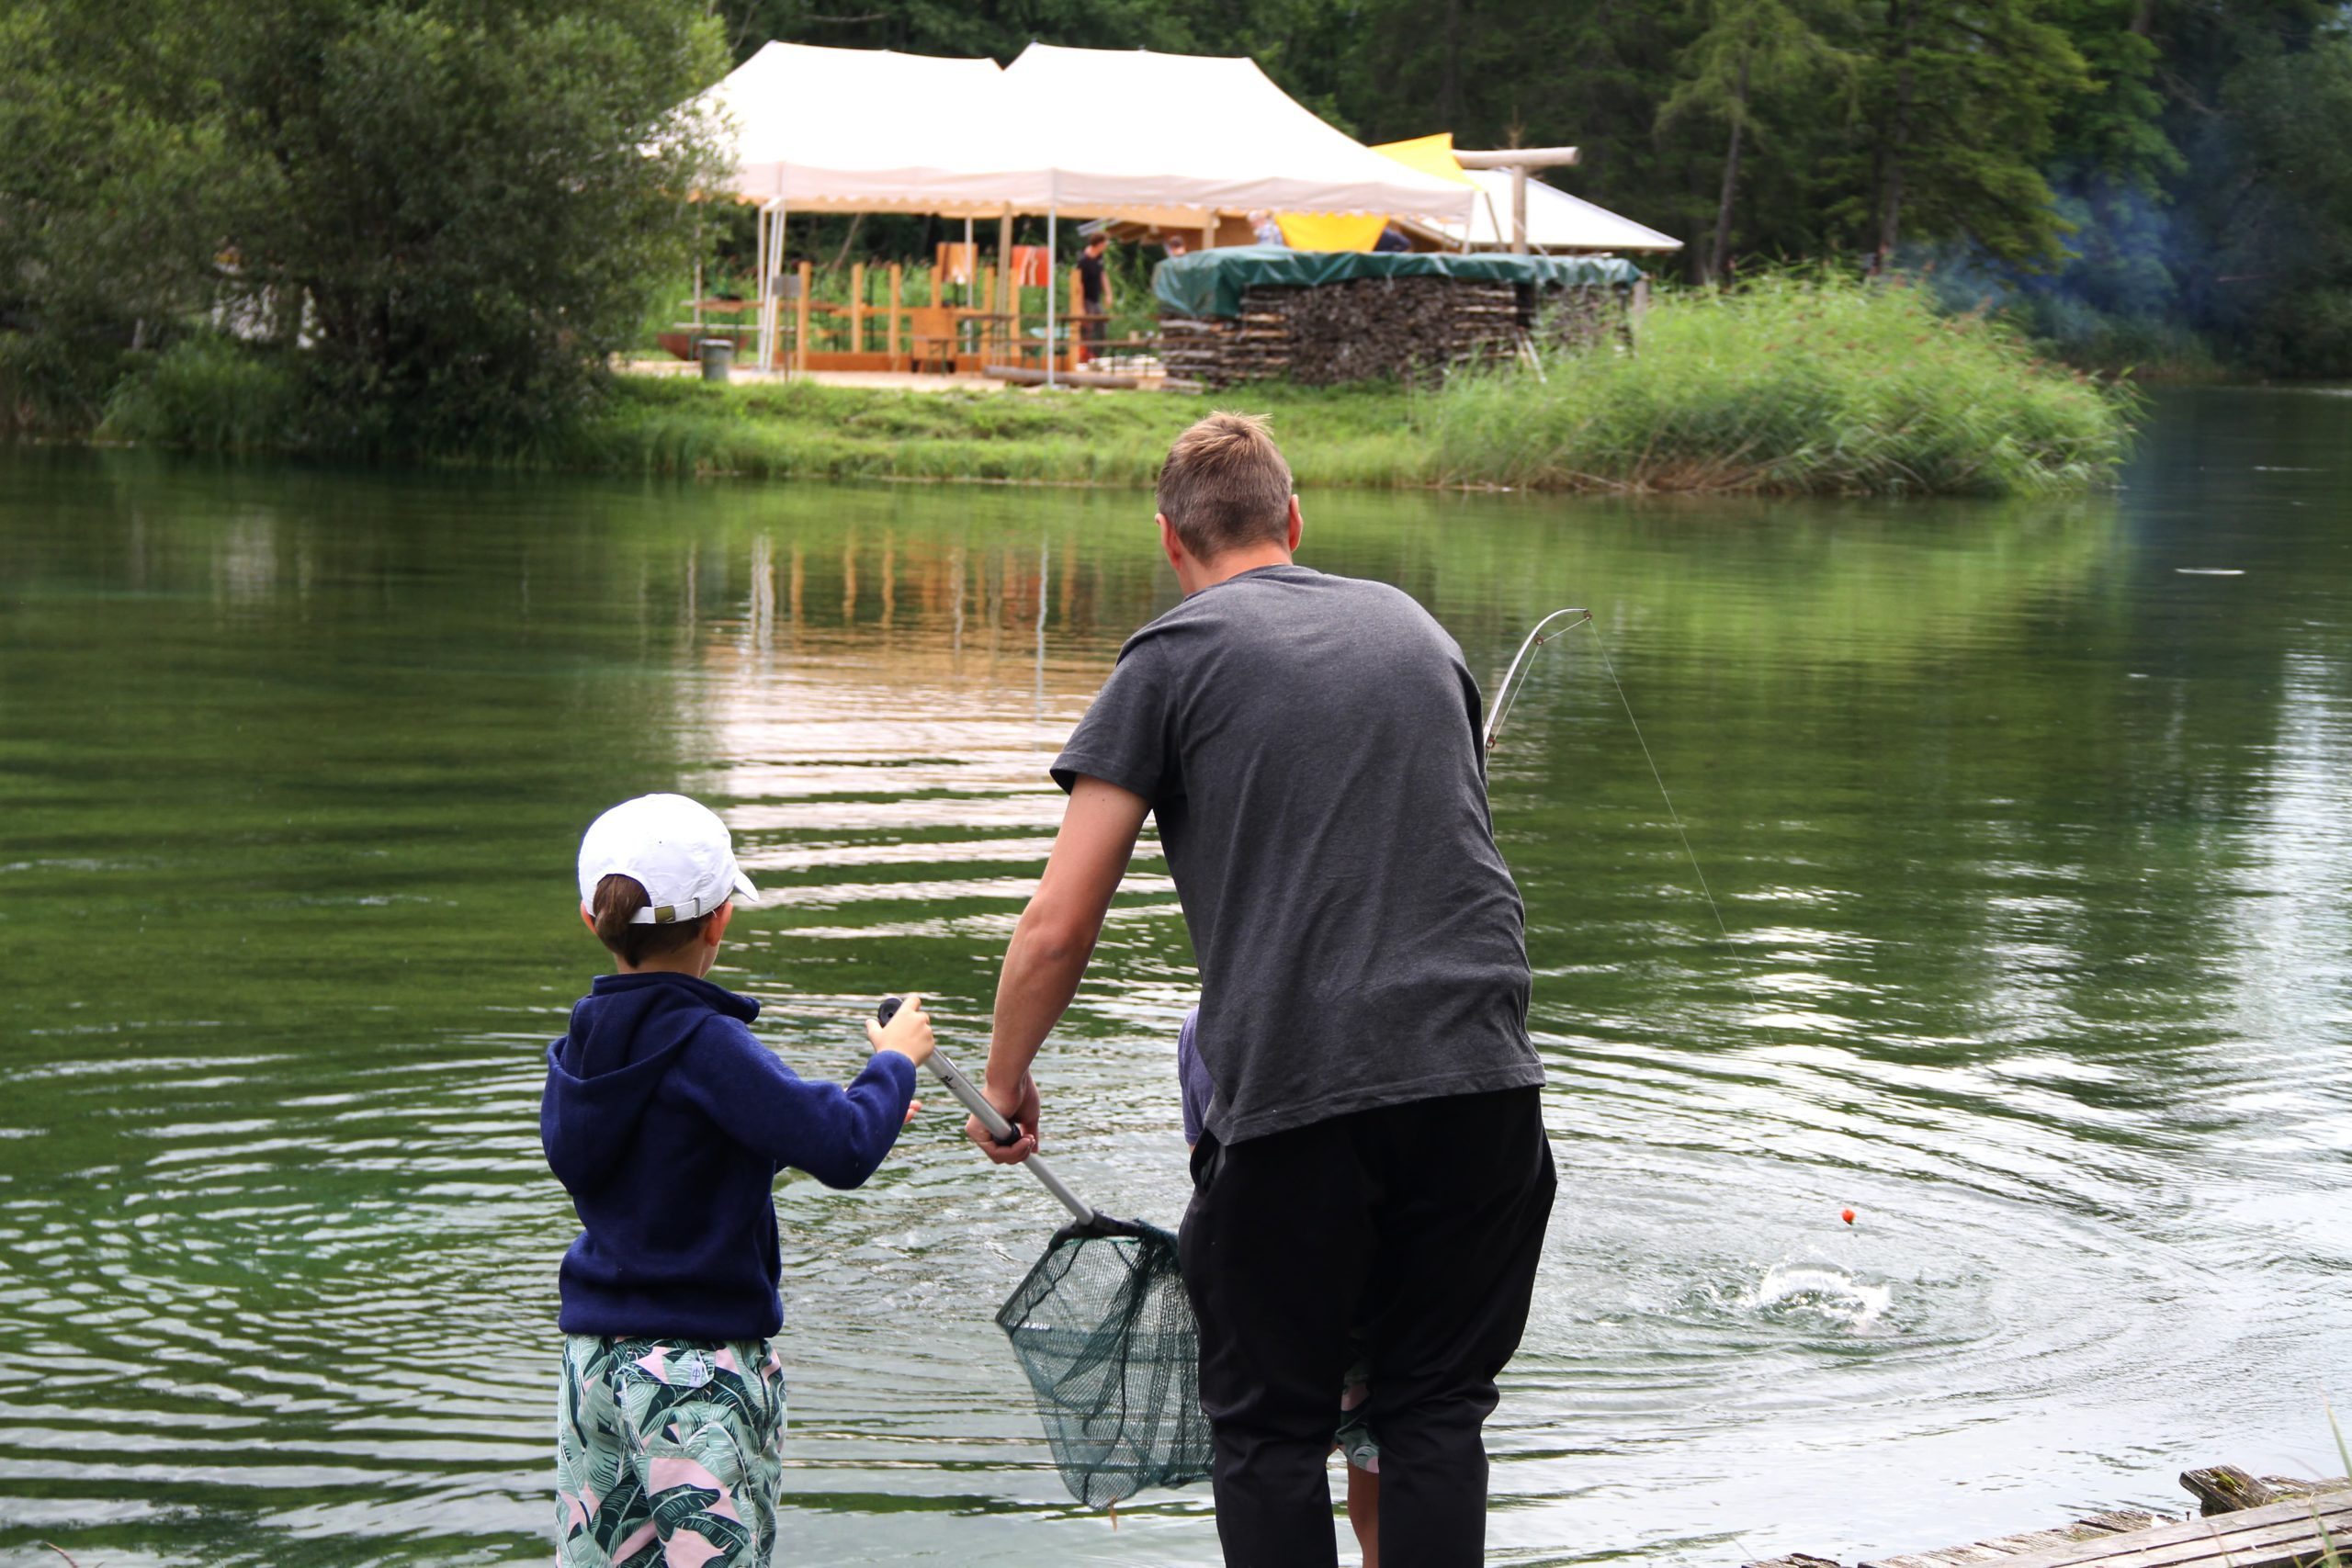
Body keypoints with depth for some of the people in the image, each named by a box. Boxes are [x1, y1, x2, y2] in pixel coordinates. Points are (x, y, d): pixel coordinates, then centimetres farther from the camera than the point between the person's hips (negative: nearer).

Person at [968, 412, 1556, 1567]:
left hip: (1293, 1094, -4)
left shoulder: (1175, 658, 4)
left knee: (1267, 1426, 10)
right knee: (1437, 1410, 14)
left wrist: (1005, 1082, 17)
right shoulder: (1414, 627, 19)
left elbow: (1057, 928, 1)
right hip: (1480, 1073, 4)